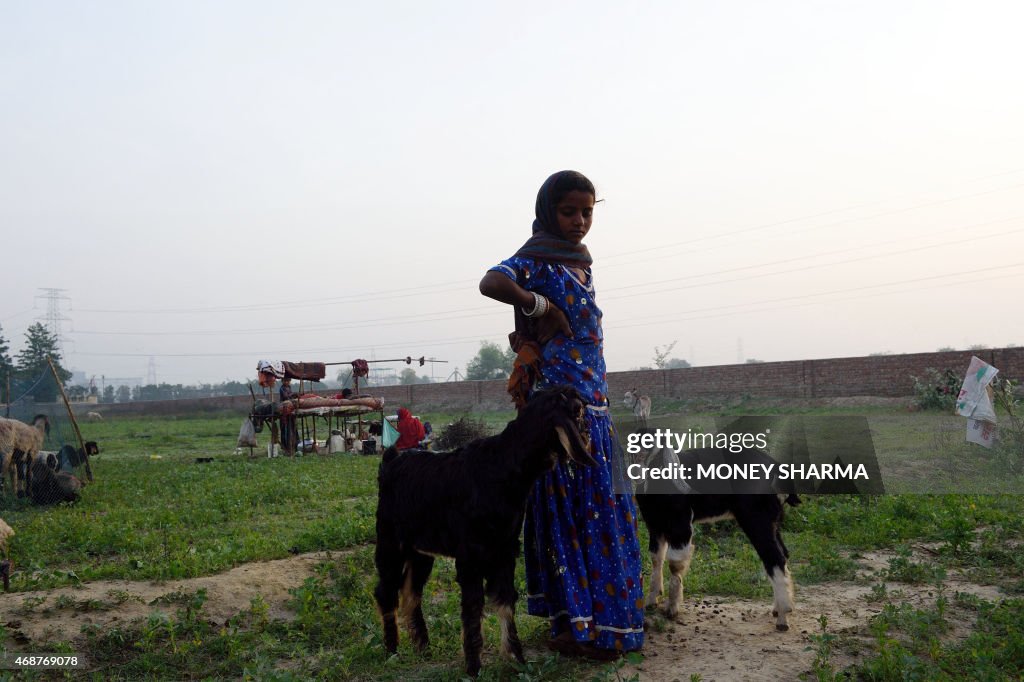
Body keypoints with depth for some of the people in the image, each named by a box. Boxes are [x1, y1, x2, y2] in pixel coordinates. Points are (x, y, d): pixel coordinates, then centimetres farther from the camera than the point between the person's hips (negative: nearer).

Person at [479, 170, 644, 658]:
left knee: (600, 509, 12)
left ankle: (587, 616, 23)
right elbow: (490, 283, -30)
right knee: (572, 510, -3)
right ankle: (574, 624, 7)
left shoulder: (580, 262, 16)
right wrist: (539, 305, -19)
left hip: (592, 403, 8)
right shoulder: (536, 259, -9)